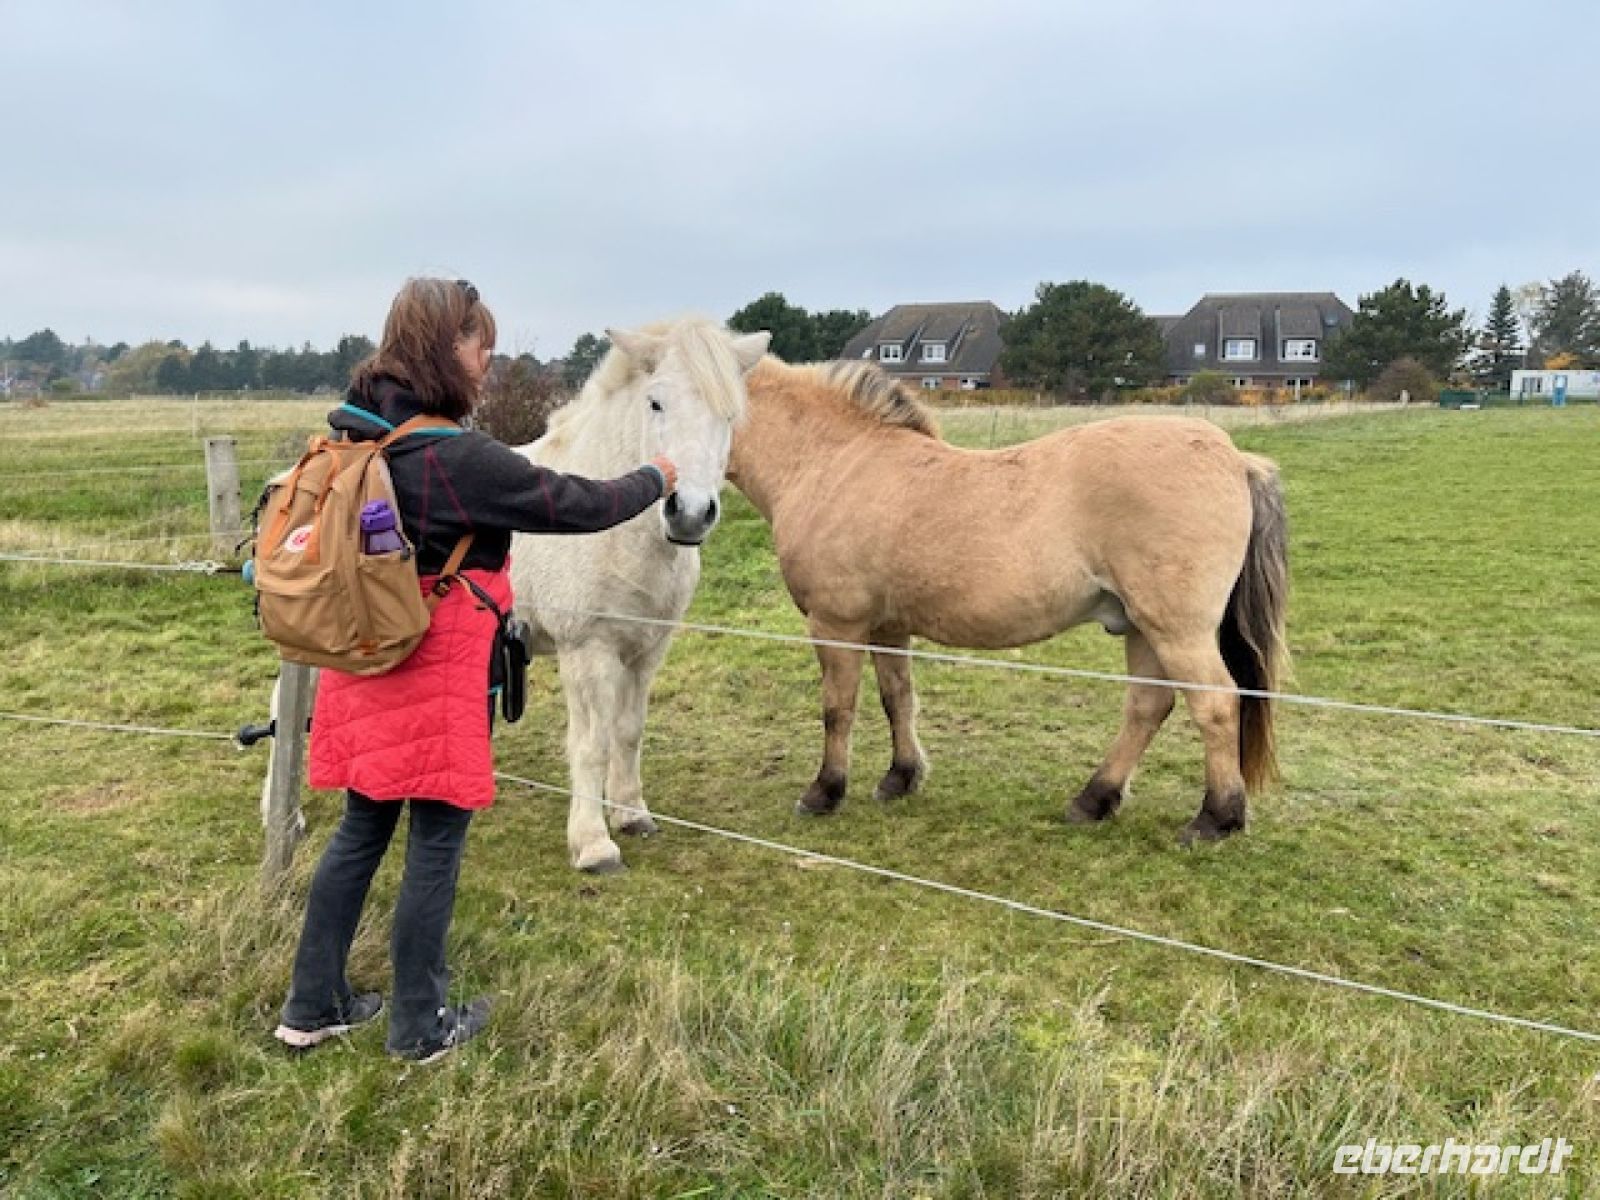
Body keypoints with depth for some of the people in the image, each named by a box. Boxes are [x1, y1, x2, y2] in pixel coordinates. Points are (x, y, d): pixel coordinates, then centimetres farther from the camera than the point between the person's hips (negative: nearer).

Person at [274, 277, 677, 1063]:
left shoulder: (360, 439, 4)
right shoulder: (460, 458, -20)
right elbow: (574, 505, -13)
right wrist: (654, 481, 4)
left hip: (366, 665, 8)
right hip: (436, 674, -8)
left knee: (362, 828, 18)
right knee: (436, 840, 6)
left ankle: (313, 1007, 30)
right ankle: (419, 1027, 21)